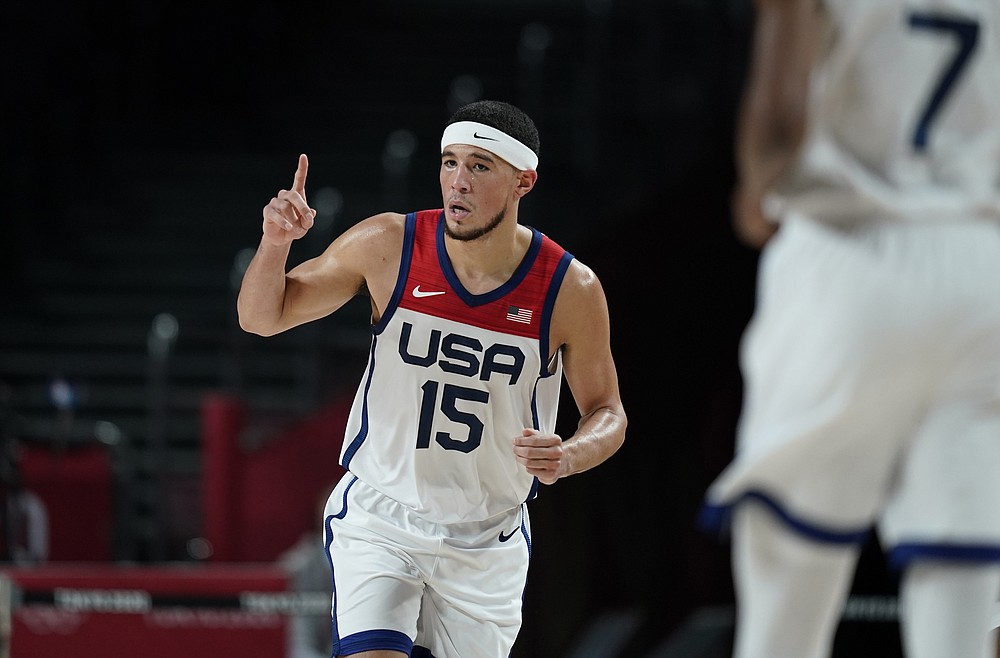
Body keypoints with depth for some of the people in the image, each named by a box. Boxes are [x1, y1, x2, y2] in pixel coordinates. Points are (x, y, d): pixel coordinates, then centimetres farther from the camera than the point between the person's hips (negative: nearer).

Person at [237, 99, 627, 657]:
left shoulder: (571, 288, -12)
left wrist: (568, 458, -22)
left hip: (488, 543, 2)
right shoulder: (388, 246, -11)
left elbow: (608, 413, 1)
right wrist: (275, 244, -22)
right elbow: (261, 317, -1)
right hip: (379, 517, -1)